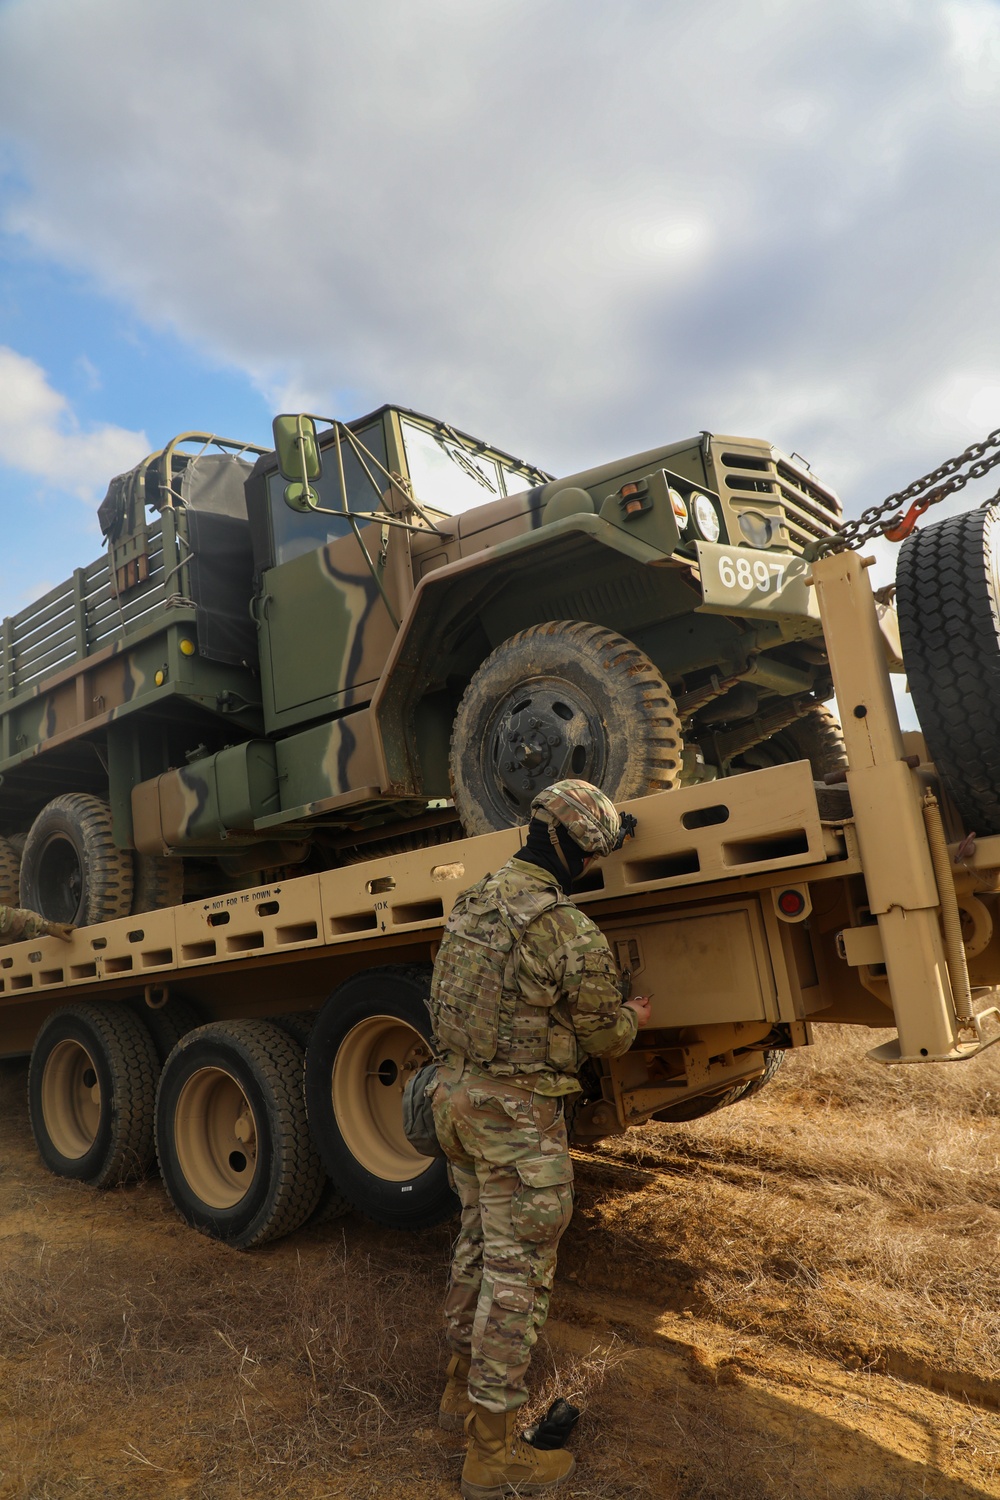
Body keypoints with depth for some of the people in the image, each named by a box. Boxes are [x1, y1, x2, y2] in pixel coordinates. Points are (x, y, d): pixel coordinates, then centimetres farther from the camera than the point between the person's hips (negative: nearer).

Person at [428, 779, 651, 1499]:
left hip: (456, 1090, 8)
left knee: (479, 1239, 24)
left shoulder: (470, 904, 2)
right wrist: (634, 1016, 15)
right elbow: (604, 1038, -7)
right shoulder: (573, 935, -21)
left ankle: (464, 1384, 42)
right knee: (518, 1270, 6)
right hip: (519, 1114, -8)